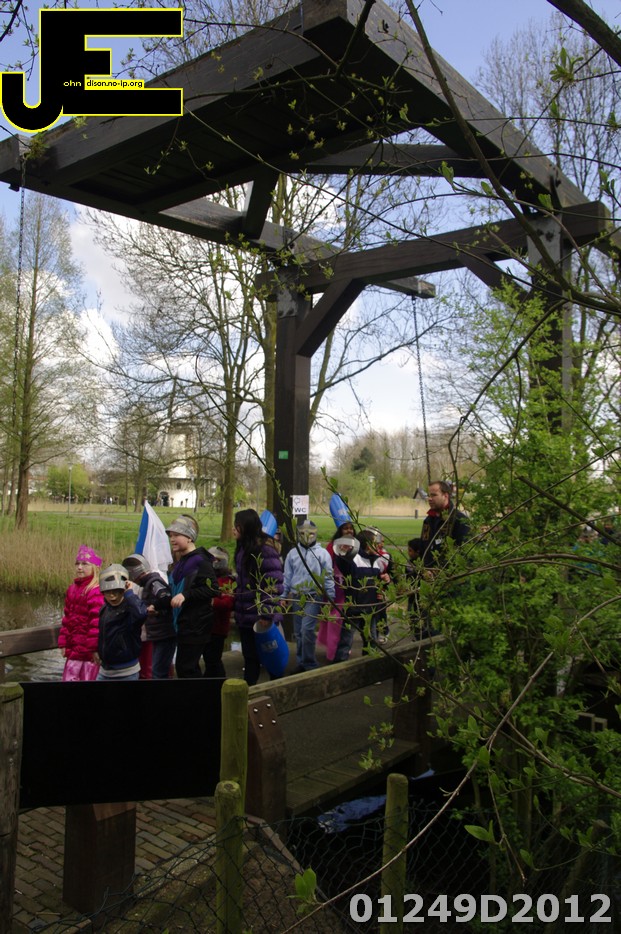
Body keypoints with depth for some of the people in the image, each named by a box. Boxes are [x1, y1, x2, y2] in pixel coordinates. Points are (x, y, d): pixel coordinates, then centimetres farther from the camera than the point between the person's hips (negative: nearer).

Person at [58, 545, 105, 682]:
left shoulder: (97, 591, -16)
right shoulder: (72, 589, 12)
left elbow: (97, 622, -19)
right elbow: (66, 618, 14)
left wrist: (94, 648, -19)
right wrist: (63, 643, 11)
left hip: (89, 649, -8)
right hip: (74, 647, 8)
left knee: (88, 677, 0)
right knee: (69, 678, 15)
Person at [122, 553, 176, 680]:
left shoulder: (154, 582, -15)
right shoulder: (149, 583, 16)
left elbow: (167, 598, -32)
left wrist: (154, 606, -18)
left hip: (165, 635, -10)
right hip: (159, 635, 10)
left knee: (158, 672, -10)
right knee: (159, 671, 17)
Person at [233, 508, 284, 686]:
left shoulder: (265, 551, -17)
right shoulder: (242, 550, 10)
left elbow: (274, 586, -21)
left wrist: (268, 614, -24)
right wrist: (238, 610, 19)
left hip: (262, 618, -8)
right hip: (246, 617, 8)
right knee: (250, 658, 16)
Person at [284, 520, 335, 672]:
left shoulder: (323, 553, -4)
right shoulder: (292, 553, 6)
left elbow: (328, 577, -1)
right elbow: (287, 577, 12)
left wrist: (331, 598, -3)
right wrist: (284, 596, 11)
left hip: (314, 597, -4)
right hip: (296, 597, 4)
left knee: (307, 630, -13)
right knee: (298, 632, 10)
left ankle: (310, 664, 0)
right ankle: (302, 662, 23)